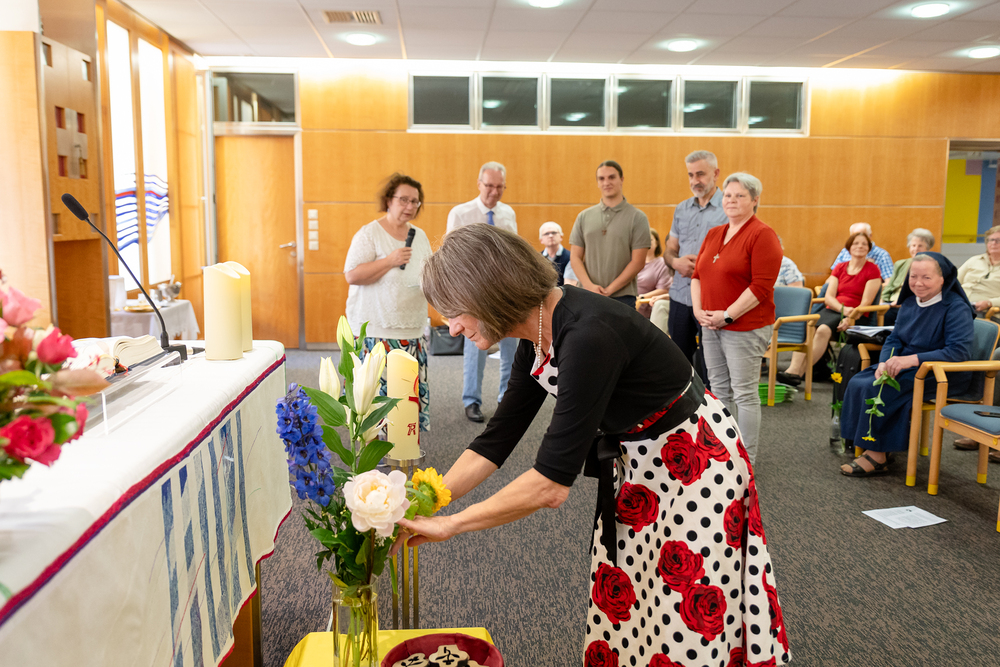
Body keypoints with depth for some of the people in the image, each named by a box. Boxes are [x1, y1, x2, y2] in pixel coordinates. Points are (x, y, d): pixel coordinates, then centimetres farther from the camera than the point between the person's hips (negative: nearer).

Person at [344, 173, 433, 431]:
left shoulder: (420, 235, 14)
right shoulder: (369, 234, -5)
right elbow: (352, 275, -13)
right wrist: (390, 261, -19)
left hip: (413, 330, 6)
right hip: (377, 330, -6)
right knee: (379, 394, -8)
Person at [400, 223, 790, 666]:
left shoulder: (588, 335, -34)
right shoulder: (536, 338, -6)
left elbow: (551, 483, -33)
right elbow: (496, 441, 1)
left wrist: (450, 525, -23)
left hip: (694, 467, -8)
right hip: (637, 467, 8)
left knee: (686, 631, 6)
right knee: (617, 606, 16)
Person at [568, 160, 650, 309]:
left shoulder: (637, 218, 1)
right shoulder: (584, 216, 11)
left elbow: (638, 261, -4)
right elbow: (575, 257, 8)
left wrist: (609, 289, -10)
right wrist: (590, 286, -8)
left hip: (622, 298, -3)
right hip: (587, 297, 3)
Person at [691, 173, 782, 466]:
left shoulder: (762, 235, -10)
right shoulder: (713, 234, 14)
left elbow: (762, 286, -17)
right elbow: (697, 274, 16)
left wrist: (727, 315, -17)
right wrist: (699, 310, 1)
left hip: (745, 327, -7)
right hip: (711, 326, 7)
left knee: (744, 393, -1)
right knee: (718, 390, 14)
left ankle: (746, 461, 9)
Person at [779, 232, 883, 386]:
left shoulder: (872, 269, 3)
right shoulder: (840, 267, 17)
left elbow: (866, 302, -6)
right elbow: (828, 297, 7)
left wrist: (850, 319, -21)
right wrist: (843, 308, -13)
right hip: (832, 310, 4)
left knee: (823, 330, -33)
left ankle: (798, 373, -34)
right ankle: (793, 369, -40)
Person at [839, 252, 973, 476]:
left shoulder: (956, 308, -14)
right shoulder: (909, 303, 8)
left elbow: (959, 351, -25)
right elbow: (894, 339, 11)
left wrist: (912, 359, -34)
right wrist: (884, 363, -11)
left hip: (943, 376, -7)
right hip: (907, 367, 7)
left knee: (878, 389, -27)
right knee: (857, 383, -15)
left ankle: (877, 455, -13)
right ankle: (881, 448, -11)